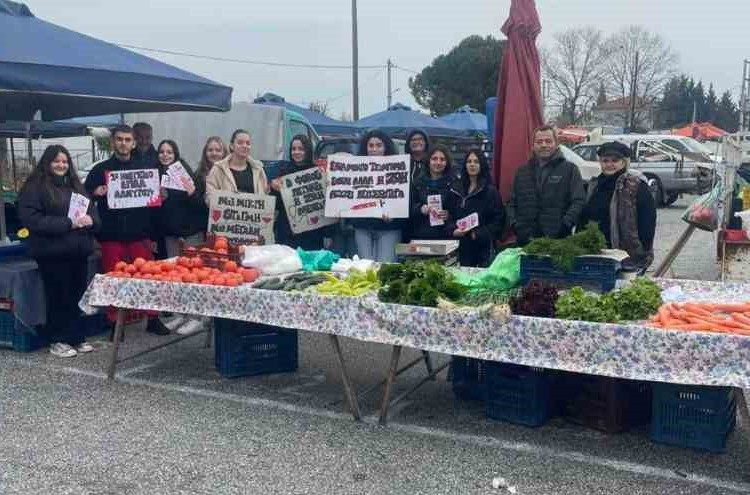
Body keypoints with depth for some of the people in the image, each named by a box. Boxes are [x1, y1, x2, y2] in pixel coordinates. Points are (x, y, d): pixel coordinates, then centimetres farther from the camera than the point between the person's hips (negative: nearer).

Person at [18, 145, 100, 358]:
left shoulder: (75, 185, 17)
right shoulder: (34, 187, -3)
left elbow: (93, 211, 17)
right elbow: (32, 219, -14)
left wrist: (89, 219, -8)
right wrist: (68, 223, -19)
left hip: (78, 251, 6)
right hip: (53, 253, -5)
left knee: (77, 296, 8)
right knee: (58, 297, 0)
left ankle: (76, 338, 19)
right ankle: (57, 341, 13)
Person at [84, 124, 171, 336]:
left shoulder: (144, 168, 12)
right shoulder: (100, 169, 5)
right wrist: (96, 193, -16)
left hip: (140, 233, 1)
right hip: (112, 235, -1)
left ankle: (153, 319, 14)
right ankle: (115, 323, 14)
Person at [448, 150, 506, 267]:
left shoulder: (490, 191, -2)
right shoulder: (457, 189, 13)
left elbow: (498, 220, -6)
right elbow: (451, 215, 15)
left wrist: (478, 234, -15)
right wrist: (453, 230, -4)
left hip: (483, 246, -4)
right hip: (461, 246, 4)